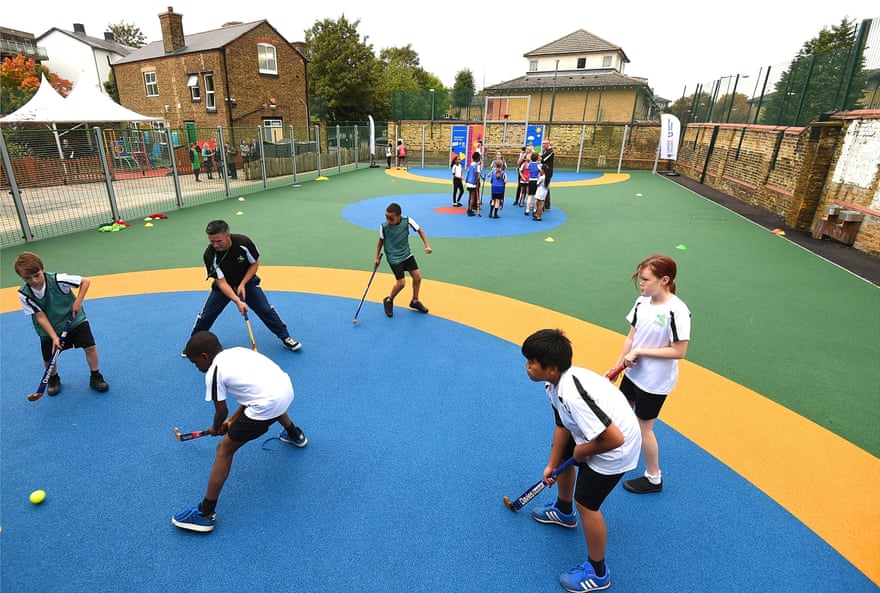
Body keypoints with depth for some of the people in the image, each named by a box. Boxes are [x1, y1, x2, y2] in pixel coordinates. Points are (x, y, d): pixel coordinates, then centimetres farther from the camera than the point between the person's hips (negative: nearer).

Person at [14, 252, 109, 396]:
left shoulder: (57, 280, -24)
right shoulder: (24, 294, -17)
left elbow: (86, 281, -14)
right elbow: (40, 316, -16)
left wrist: (78, 301, -19)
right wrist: (54, 337, -20)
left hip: (74, 320, -2)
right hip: (48, 330, 2)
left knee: (90, 347, -10)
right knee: (48, 359, 9)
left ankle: (95, 377, 10)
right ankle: (53, 379, 41)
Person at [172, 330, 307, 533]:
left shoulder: (213, 373, -3)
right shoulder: (238, 351, 17)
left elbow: (221, 412, 7)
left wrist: (215, 429, 29)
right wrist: (233, 419, 28)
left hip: (267, 406, -8)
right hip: (286, 387, 8)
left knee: (225, 450, 8)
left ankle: (205, 514, 16)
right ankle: (295, 435, 73)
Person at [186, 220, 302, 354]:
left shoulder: (244, 242, -29)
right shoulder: (209, 255, -28)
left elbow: (255, 263, -12)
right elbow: (221, 282, -25)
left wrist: (242, 285, -19)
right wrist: (238, 301, -36)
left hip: (247, 281, 0)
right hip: (223, 285, 1)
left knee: (266, 309, -8)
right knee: (206, 315, 0)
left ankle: (285, 338, 6)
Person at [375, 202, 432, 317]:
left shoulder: (407, 221, -17)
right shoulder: (383, 227, -19)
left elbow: (419, 230, -2)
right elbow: (381, 241, -1)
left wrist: (427, 246, -11)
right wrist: (377, 257, 5)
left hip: (407, 254, 4)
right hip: (394, 258, -3)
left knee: (417, 277, 4)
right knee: (401, 282, -10)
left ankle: (415, 301, 26)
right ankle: (389, 301, 17)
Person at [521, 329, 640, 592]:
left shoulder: (572, 395, -40)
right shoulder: (555, 383, -11)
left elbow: (614, 439, -38)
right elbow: (561, 426, 1)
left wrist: (582, 451, -19)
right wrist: (552, 465, 6)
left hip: (615, 448, -10)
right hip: (594, 432, 10)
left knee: (586, 503, -3)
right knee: (561, 455, 27)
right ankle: (564, 511, 56)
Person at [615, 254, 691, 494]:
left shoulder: (677, 311, -24)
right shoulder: (642, 302, -3)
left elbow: (679, 351, -24)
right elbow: (631, 336, 3)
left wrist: (639, 351, -23)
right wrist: (617, 366, 3)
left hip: (655, 381, -7)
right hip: (633, 373, 7)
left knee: (643, 427, 8)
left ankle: (653, 478, 32)